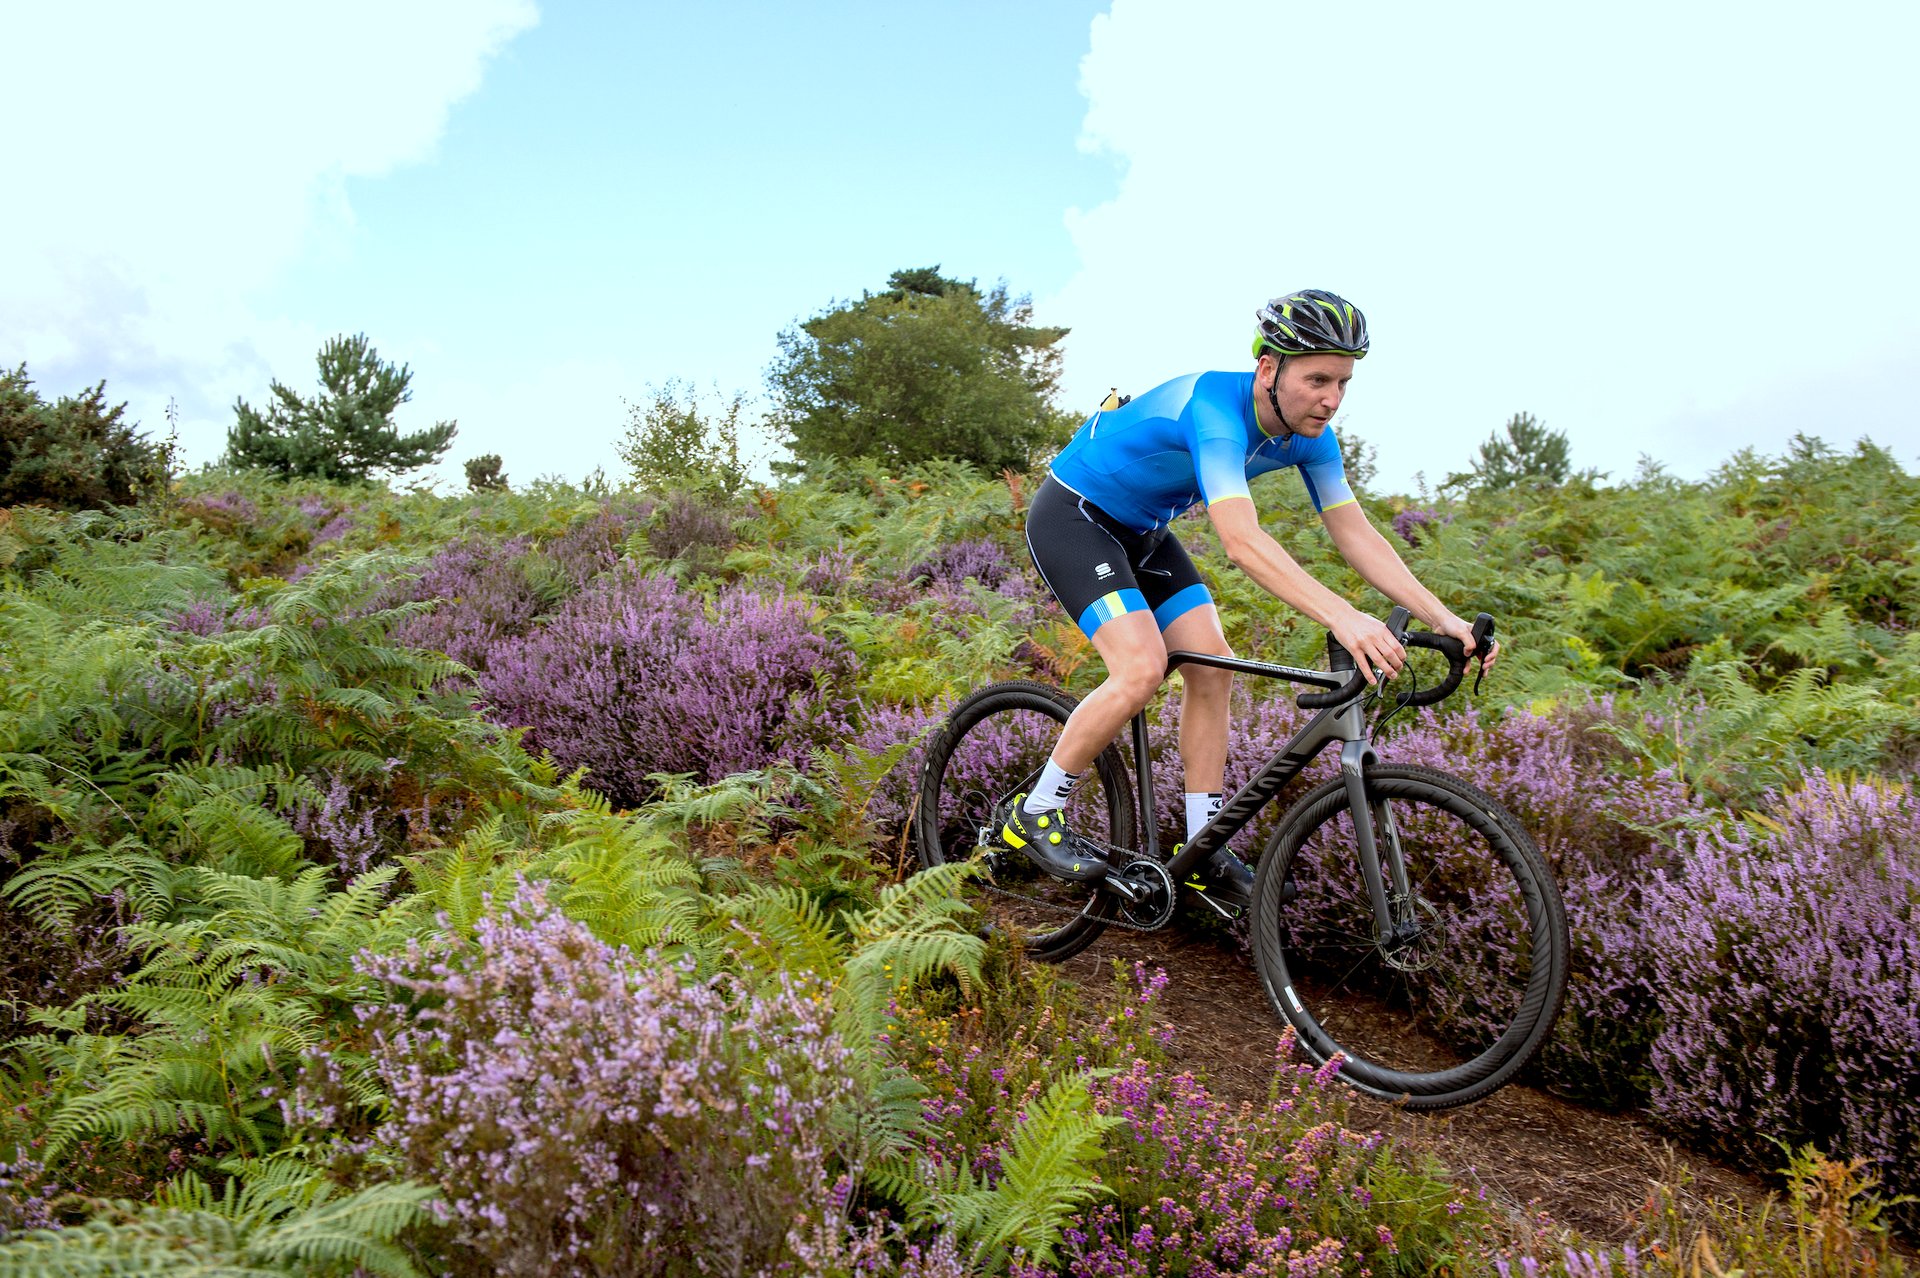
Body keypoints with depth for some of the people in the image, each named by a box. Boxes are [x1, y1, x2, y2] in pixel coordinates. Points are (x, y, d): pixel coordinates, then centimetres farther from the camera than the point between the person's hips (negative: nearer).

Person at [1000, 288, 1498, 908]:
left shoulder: (1310, 436, -9)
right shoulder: (1215, 409, -34)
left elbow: (1357, 535, -8)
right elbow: (1241, 540, -46)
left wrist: (1444, 618, -19)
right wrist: (1343, 617, -56)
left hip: (1143, 530, 8)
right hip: (1072, 515, -8)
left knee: (1212, 668, -4)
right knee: (1141, 668, -24)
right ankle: (1033, 814, -7)